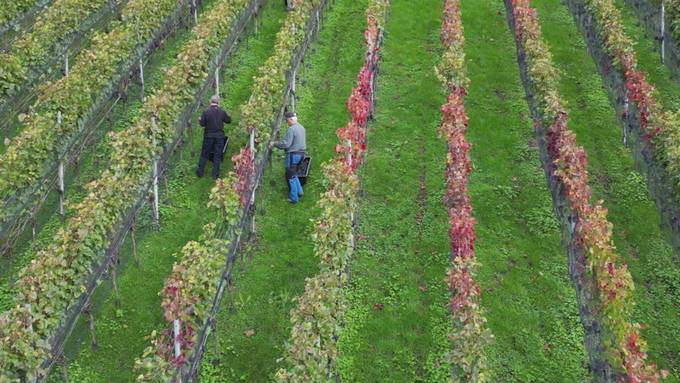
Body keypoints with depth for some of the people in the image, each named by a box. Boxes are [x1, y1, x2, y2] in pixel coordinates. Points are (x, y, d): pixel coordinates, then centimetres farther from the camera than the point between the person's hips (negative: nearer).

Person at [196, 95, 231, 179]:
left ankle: (200, 172, 16)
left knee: (204, 154, 12)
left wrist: (199, 120, 14)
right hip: (219, 136, 0)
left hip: (208, 136, 0)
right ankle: (215, 175, 9)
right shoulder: (222, 112, -7)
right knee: (217, 156, 7)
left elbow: (202, 123, -8)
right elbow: (228, 120, 3)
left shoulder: (206, 112, -11)